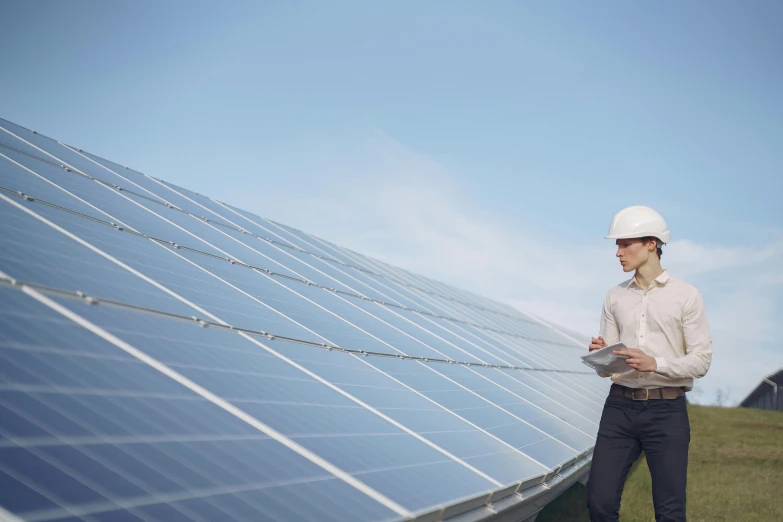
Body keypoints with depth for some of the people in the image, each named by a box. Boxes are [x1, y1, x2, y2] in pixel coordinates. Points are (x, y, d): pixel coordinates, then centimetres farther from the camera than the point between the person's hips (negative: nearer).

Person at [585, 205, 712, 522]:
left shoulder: (686, 297, -1)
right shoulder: (614, 298, 10)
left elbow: (701, 361, -5)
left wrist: (655, 363, -20)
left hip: (667, 410, -3)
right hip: (620, 407, 3)